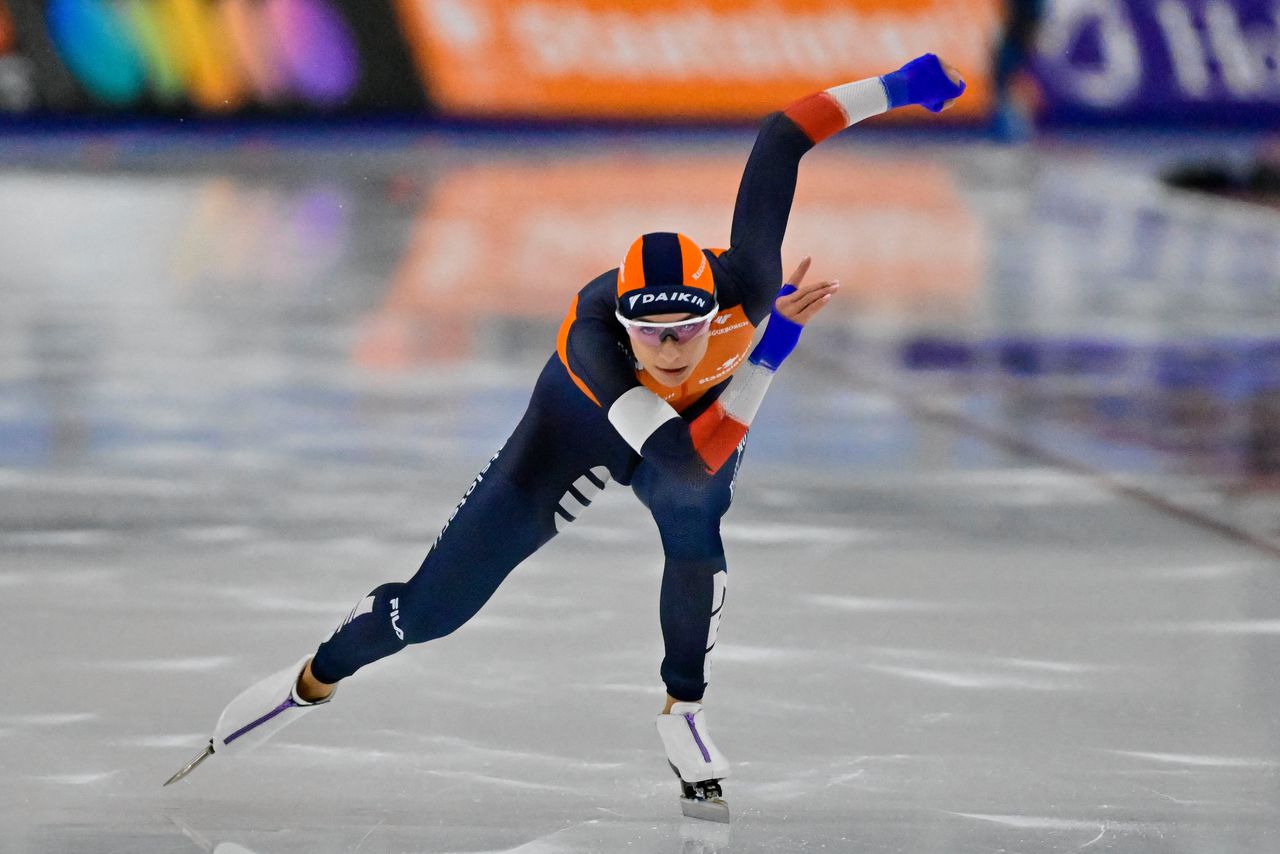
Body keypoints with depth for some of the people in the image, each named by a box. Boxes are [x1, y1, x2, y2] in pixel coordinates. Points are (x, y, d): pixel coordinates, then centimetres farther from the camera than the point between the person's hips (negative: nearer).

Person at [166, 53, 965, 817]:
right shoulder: (593, 340, -47)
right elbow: (689, 457, -53)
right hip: (587, 418, -2)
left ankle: (684, 711, -5)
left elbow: (780, 138, -29)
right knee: (440, 601, -1)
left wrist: (893, 88, -22)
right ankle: (314, 678, 29)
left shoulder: (746, 285, -41)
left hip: (712, 404, 2)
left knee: (694, 533, -31)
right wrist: (771, 349, -52)